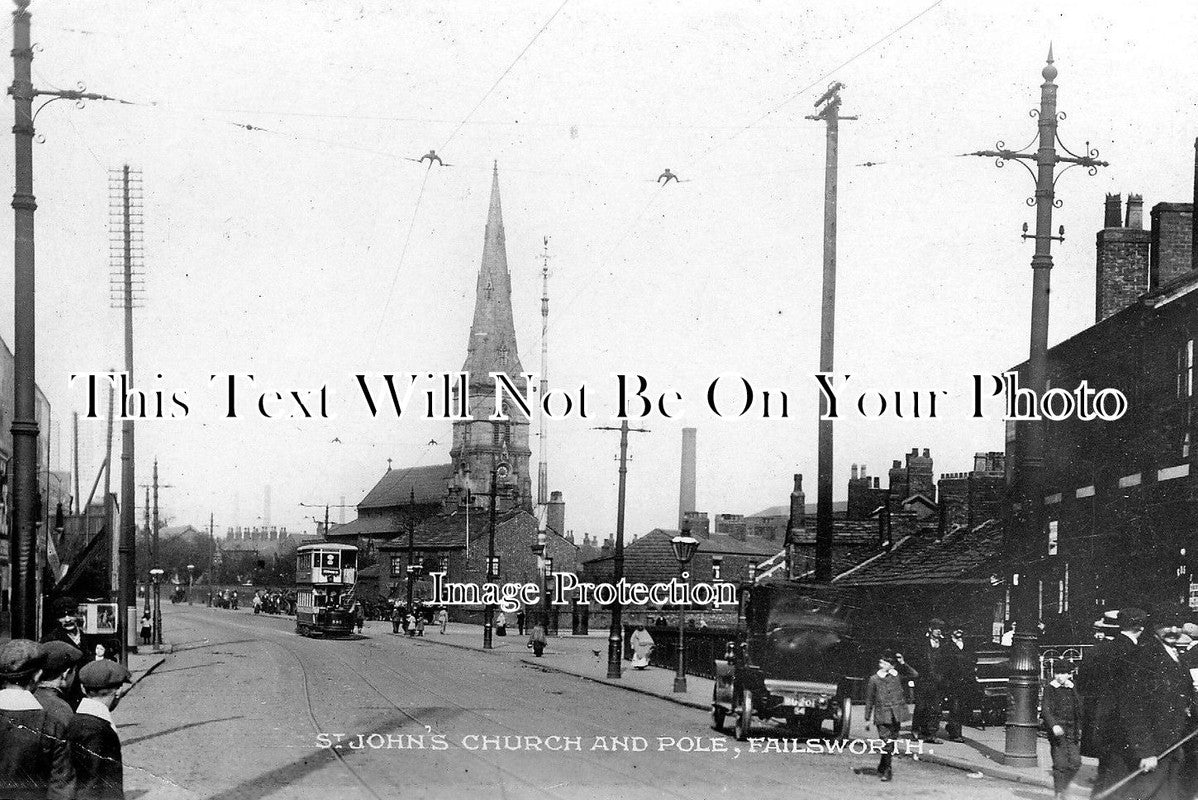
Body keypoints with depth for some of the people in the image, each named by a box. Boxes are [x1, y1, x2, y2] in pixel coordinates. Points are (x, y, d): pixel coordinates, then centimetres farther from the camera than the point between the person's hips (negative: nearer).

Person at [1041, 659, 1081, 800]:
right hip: (1057, 729, -5)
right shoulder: (1050, 689, -2)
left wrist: (1078, 730, 18)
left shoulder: (1072, 689, 13)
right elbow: (1045, 709, -12)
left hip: (1071, 730, 5)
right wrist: (1054, 725, -27)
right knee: (1060, 763, -7)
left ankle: (1064, 784, 22)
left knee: (1075, 762, 0)